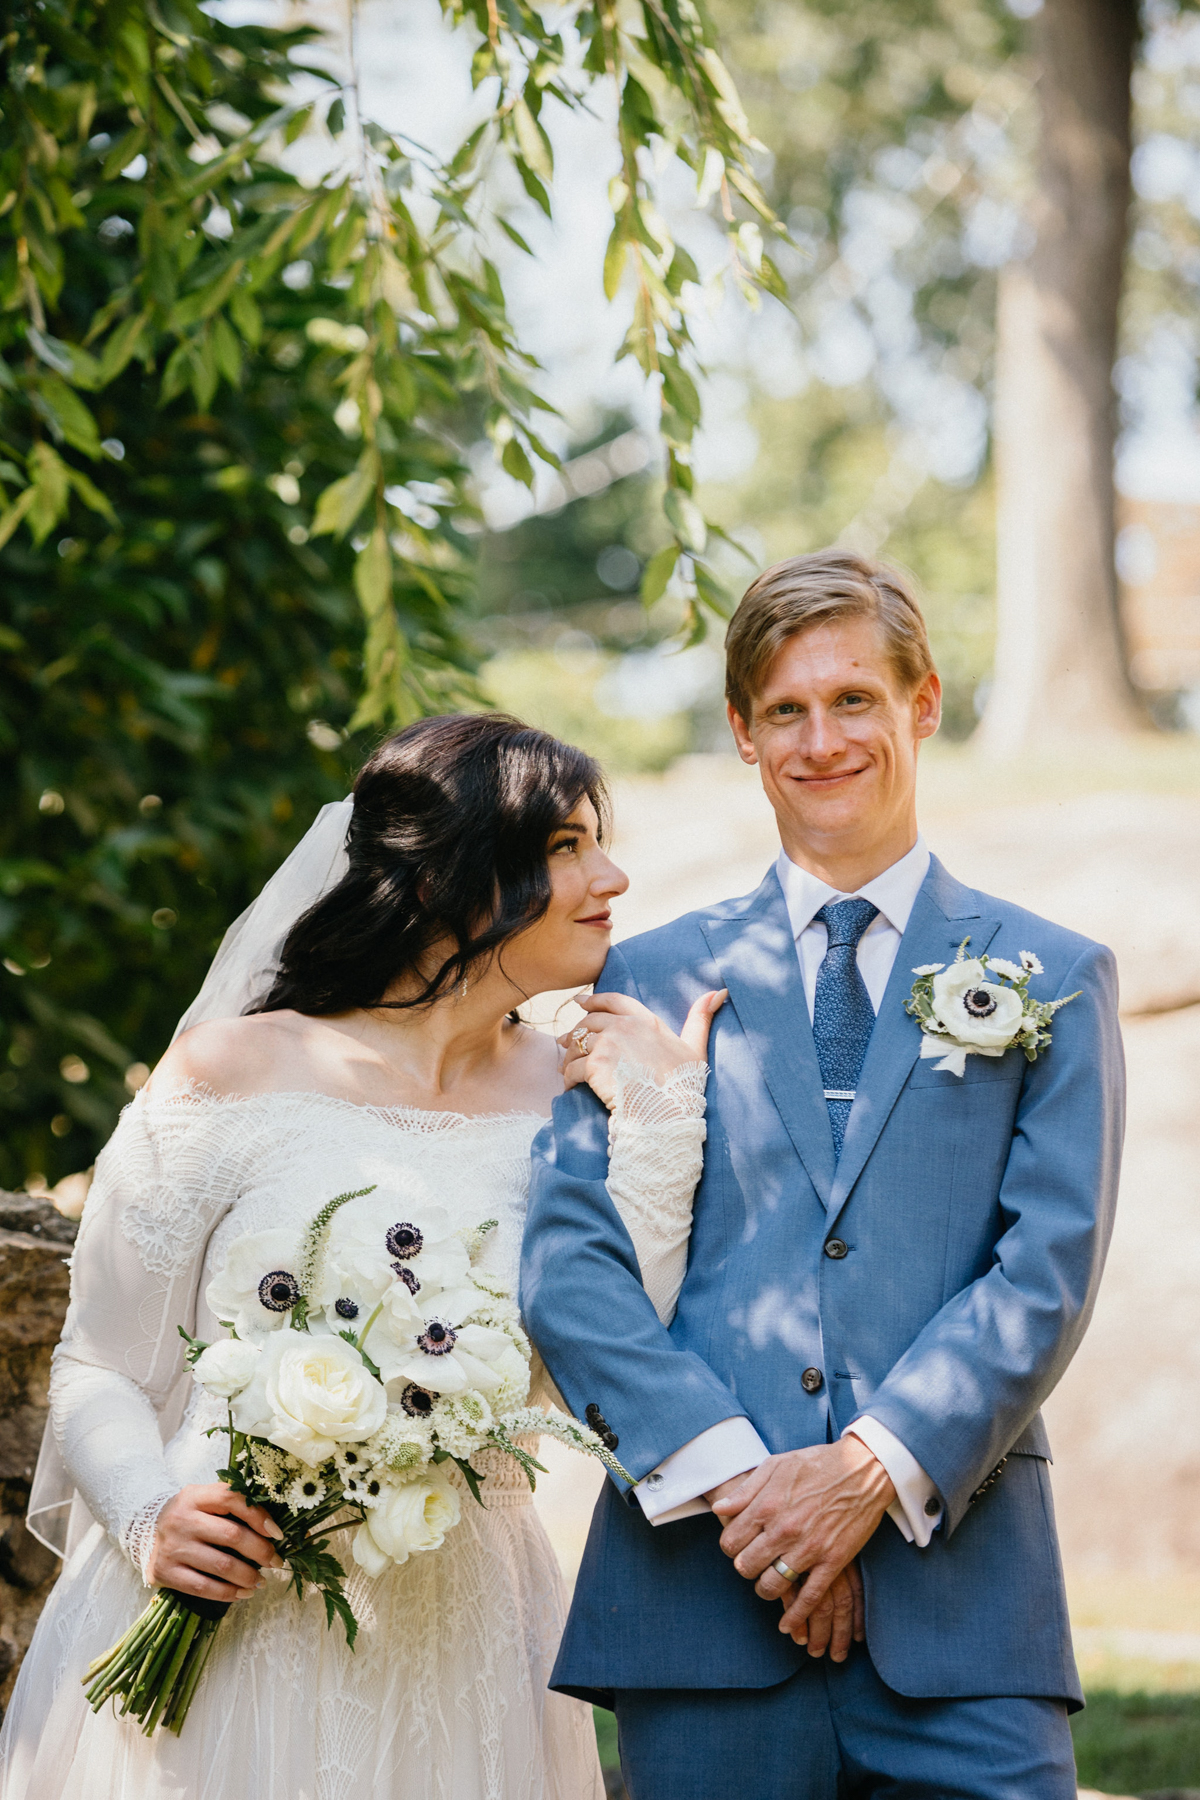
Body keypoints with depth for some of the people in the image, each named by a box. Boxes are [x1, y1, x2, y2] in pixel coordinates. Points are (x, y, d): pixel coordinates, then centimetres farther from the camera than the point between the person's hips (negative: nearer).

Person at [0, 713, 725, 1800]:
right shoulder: (236, 1072, -6)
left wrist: (661, 1116, -9)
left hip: (459, 1655, 3)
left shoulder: (570, 1095, 4)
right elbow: (99, 1371, -1)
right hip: (225, 1637, -3)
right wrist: (153, 1523, -19)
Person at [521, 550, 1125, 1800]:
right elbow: (566, 1262, 3)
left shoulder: (1050, 979, 12)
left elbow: (1049, 1270, 1)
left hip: (959, 1599, -1)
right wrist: (729, 1478, -11)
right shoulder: (651, 979, 13)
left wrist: (875, 1467, -12)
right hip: (701, 1595, 1)